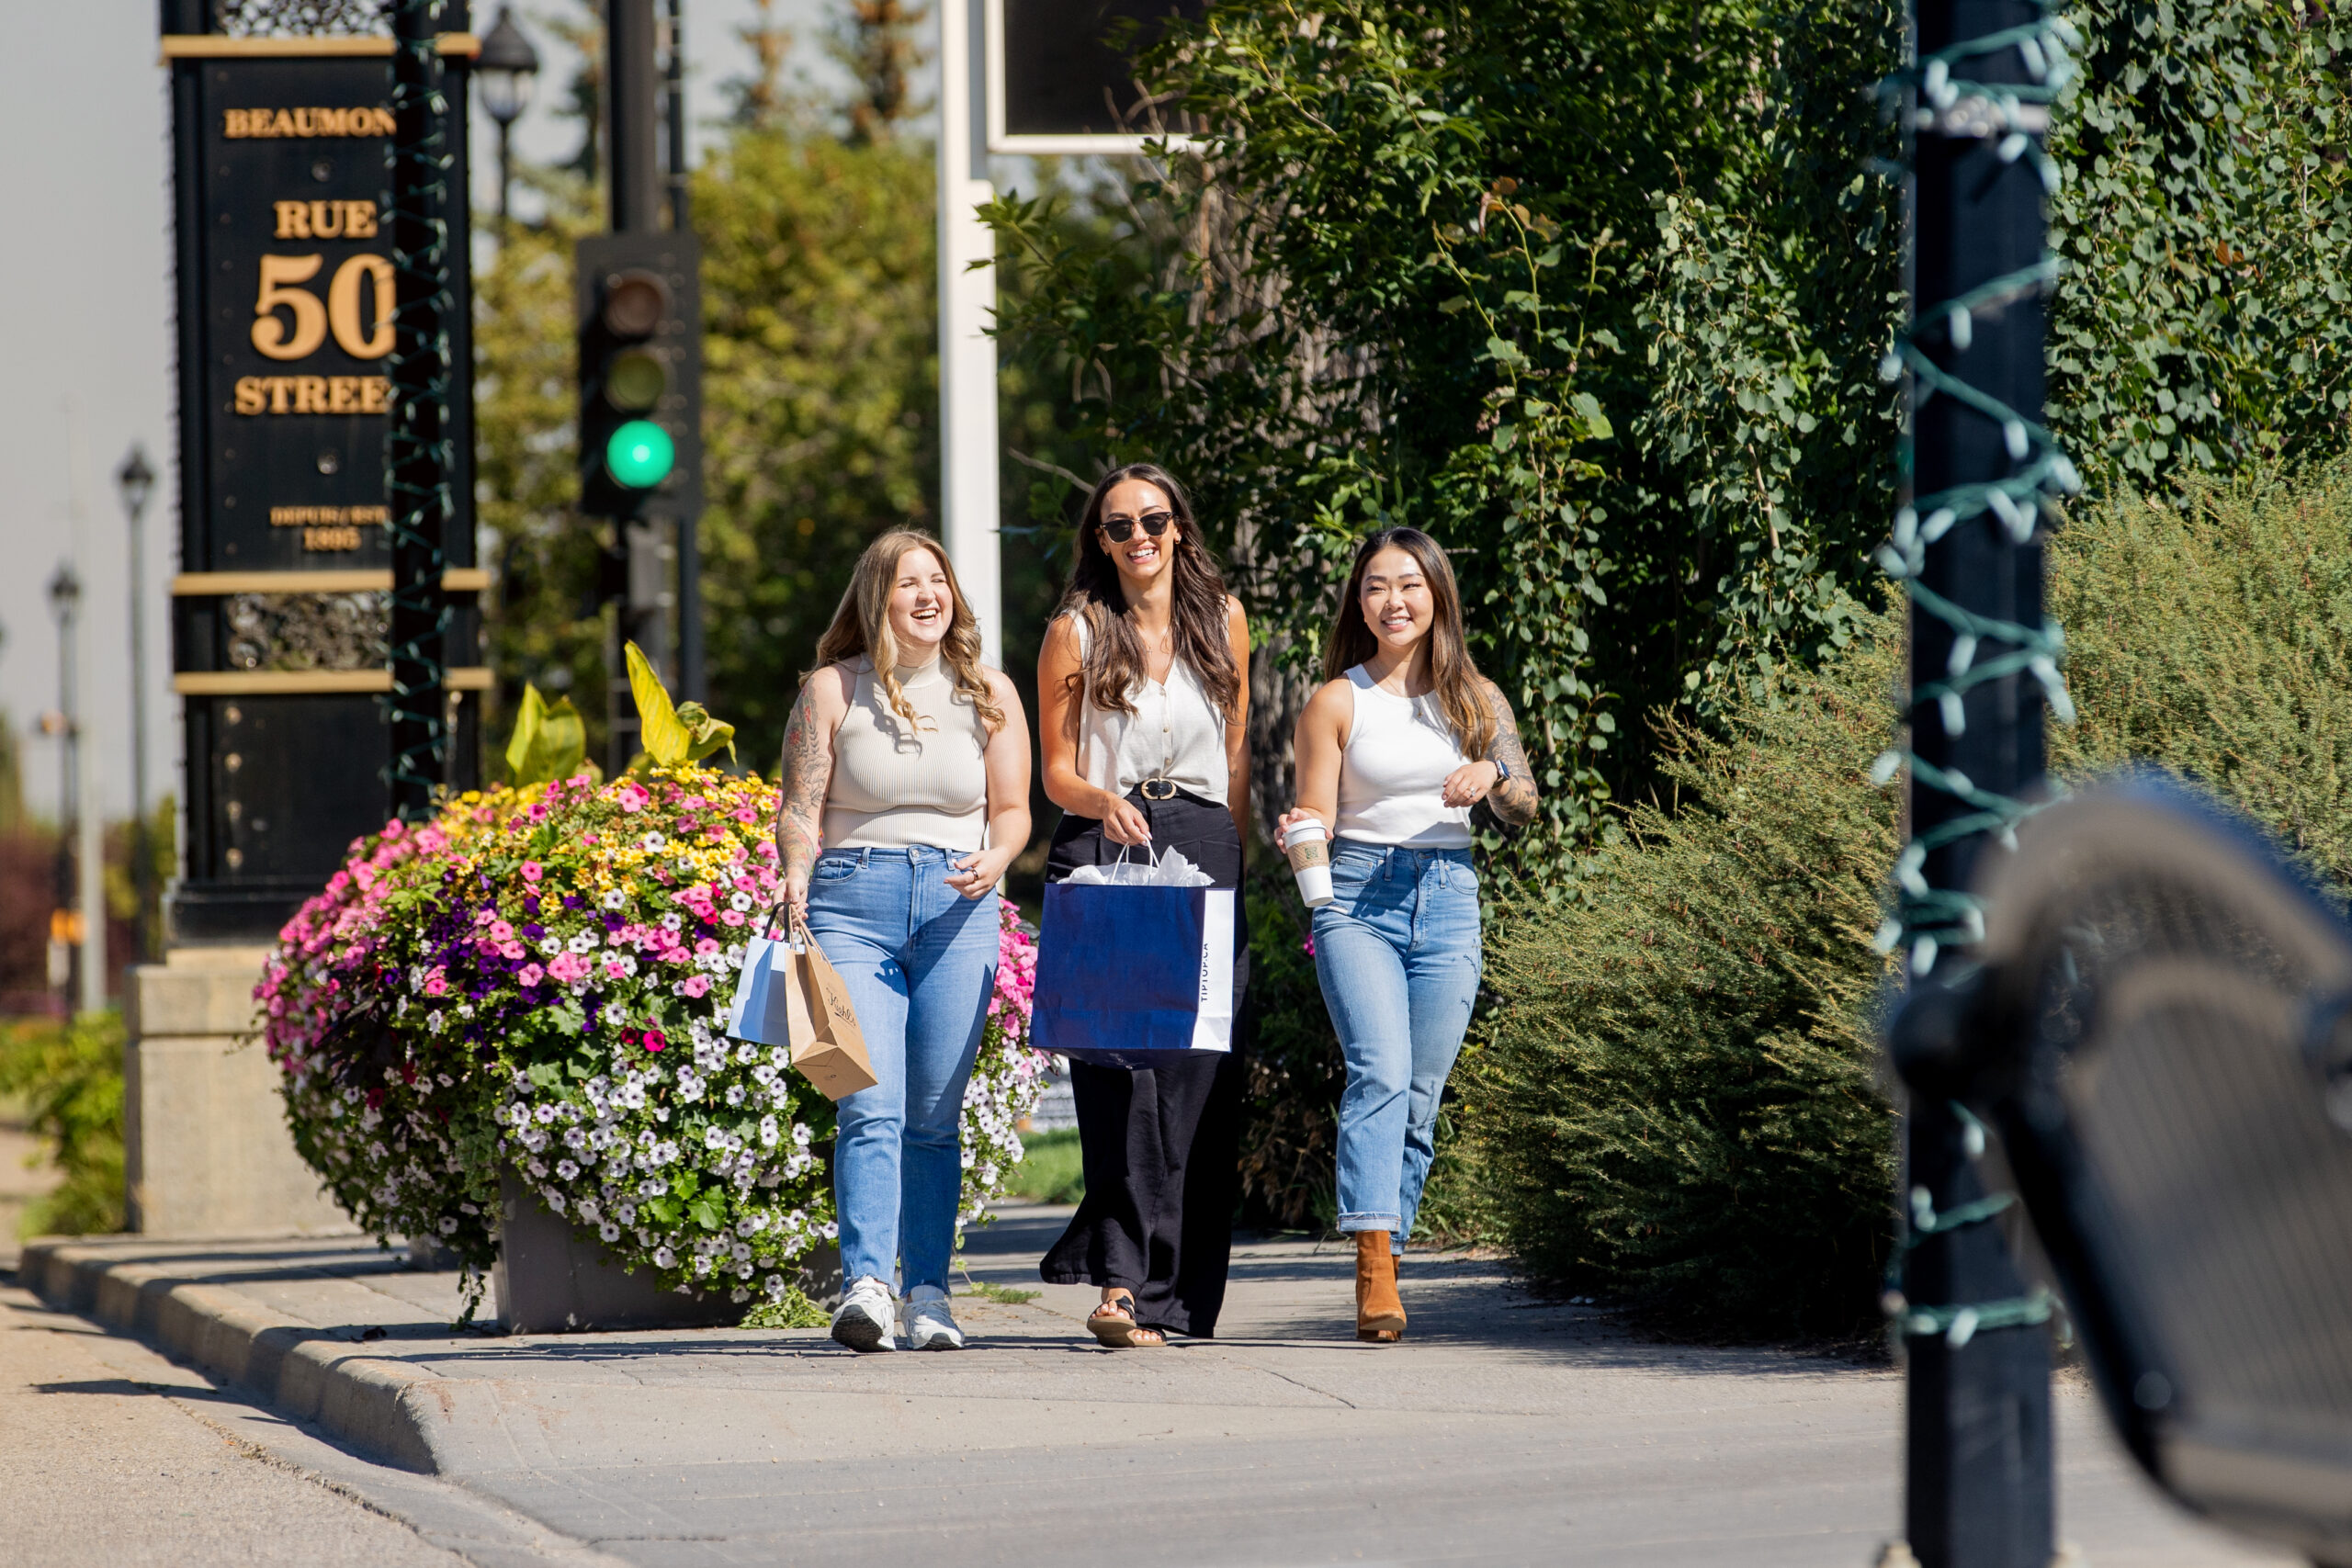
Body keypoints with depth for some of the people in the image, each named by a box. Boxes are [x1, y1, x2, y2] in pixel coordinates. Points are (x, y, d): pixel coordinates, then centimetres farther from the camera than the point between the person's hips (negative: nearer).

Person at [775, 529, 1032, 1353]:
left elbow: (1012, 808, 13)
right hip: (852, 902, -2)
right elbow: (801, 808, 4)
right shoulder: (832, 690, 6)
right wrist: (797, 879, -14)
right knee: (869, 1107, -16)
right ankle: (866, 1286, -24)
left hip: (955, 907, 2)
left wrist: (993, 860, -8)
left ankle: (929, 1293, 8)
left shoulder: (988, 693, 12)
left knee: (934, 1118, 2)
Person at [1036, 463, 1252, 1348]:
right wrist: (1103, 801, -17)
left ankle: (1176, 1290, 4)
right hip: (1104, 845, -3)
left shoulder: (1221, 620, 13)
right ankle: (1121, 1280, -22)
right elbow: (1057, 769, 4)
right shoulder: (1076, 633, 4)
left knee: (1197, 1073, -4)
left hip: (1203, 851, 3)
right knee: (1120, 1061, -15)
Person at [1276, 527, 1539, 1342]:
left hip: (1447, 900, 3)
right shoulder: (1336, 702, 4)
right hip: (1357, 898, -3)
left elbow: (1525, 807, 11)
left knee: (1420, 1094, 1)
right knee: (1380, 1072, -21)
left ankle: (1383, 1266, 11)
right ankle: (1375, 1263, -31)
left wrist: (1493, 772, -11)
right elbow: (1316, 815, 3)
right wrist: (1296, 833, -21)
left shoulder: (1473, 699, 12)